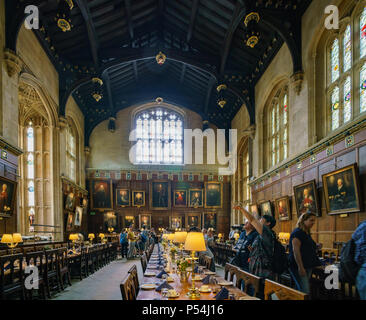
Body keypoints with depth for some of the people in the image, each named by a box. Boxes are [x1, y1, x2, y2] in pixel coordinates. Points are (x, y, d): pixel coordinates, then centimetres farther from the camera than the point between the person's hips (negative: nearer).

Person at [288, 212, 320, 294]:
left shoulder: (307, 233, 16)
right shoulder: (297, 232, -13)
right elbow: (295, 250, -20)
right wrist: (300, 267, -23)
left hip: (308, 266, 9)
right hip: (299, 267, -9)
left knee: (299, 291, 10)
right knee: (305, 292, -14)